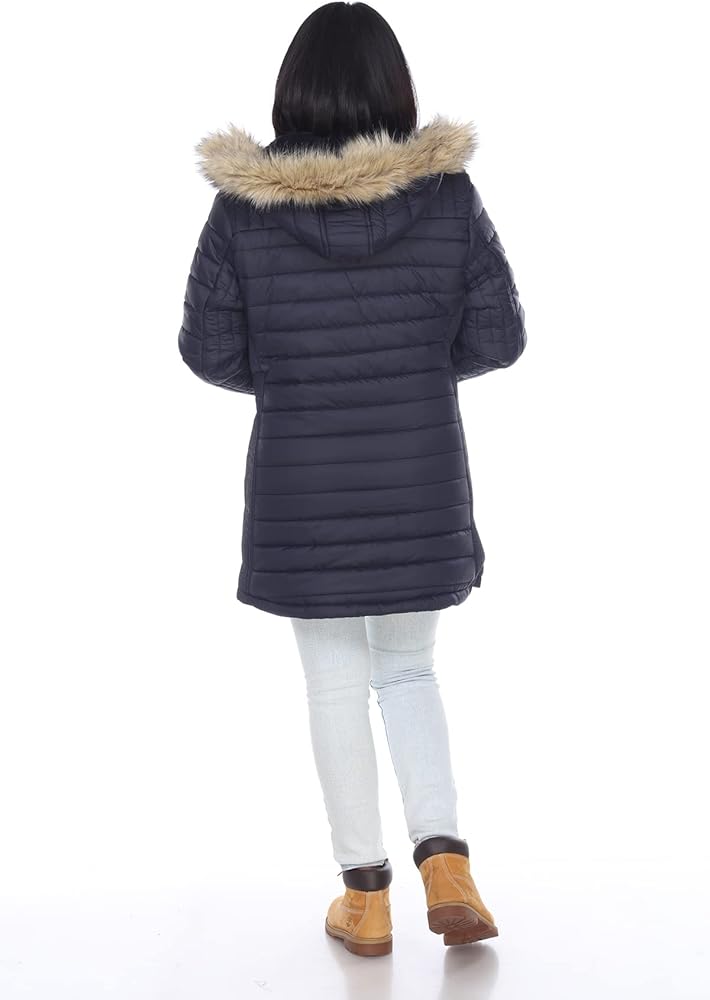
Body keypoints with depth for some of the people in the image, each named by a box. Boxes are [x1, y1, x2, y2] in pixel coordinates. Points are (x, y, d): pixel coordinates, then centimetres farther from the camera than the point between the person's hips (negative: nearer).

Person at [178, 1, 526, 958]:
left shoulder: (244, 199, -7)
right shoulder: (446, 189, -6)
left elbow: (209, 347, -3)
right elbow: (500, 335, -3)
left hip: (301, 482, -1)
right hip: (420, 479, 1)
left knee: (335, 678, 11)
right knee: (409, 669, 18)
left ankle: (366, 895, 19)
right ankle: (445, 862, 4)